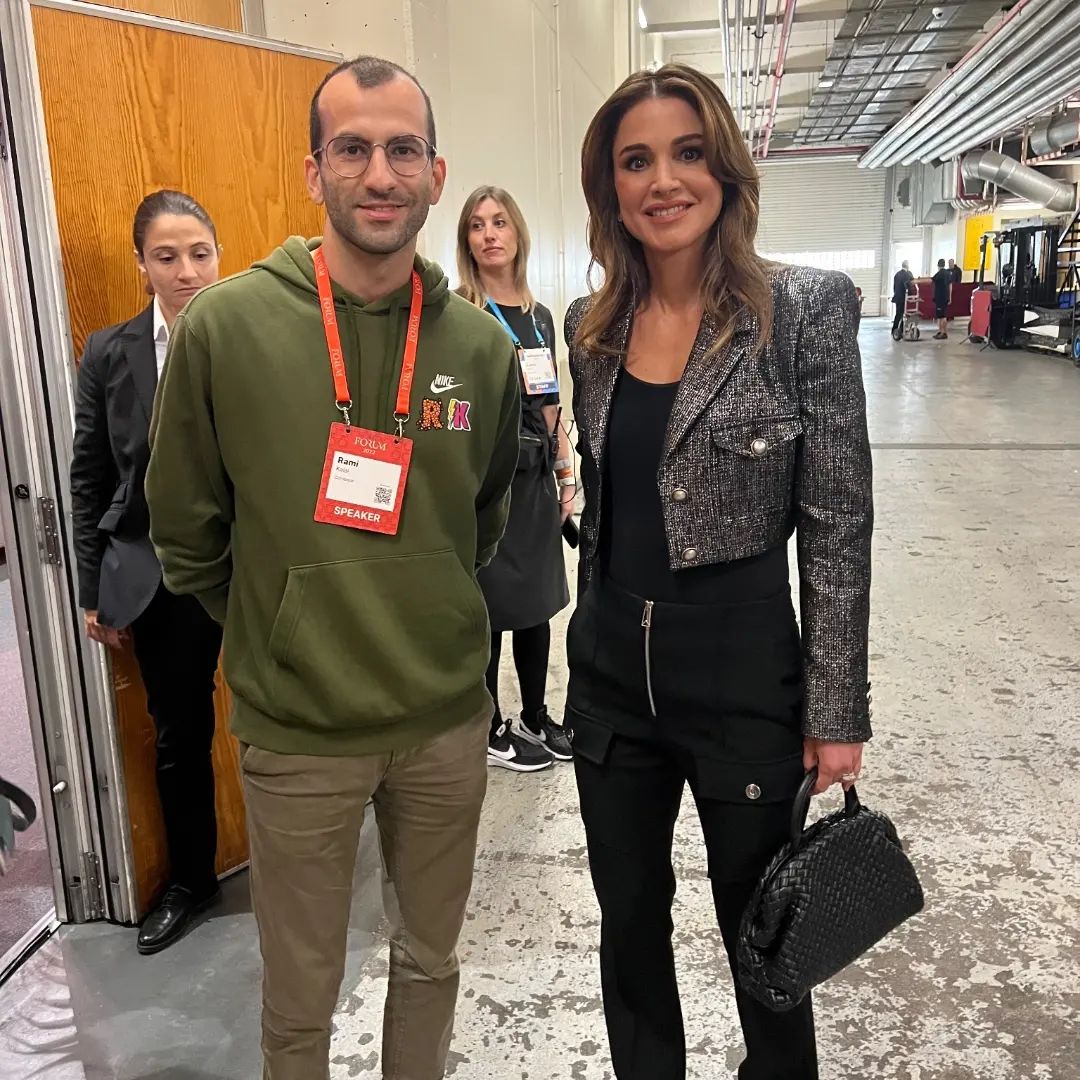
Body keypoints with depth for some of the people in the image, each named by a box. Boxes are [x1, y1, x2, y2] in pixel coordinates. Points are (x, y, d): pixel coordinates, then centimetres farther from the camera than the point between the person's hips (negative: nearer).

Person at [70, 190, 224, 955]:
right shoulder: (110, 354, 1)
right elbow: (90, 480, 6)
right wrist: (95, 591, 5)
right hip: (161, 579, 2)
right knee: (179, 737, 16)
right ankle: (191, 880, 38)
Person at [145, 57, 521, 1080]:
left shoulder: (481, 345, -3)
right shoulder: (223, 324, -12)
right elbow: (186, 530, -1)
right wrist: (273, 631, 7)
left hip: (448, 722, 3)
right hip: (296, 731, -2)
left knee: (429, 962, 23)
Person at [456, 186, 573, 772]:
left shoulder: (540, 316, 12)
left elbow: (550, 406, 15)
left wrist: (566, 471, 12)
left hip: (535, 477, 6)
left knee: (537, 600, 13)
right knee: (490, 605, 2)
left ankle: (536, 718, 28)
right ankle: (492, 730, 18)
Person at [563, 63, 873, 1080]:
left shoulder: (806, 306, -12)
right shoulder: (591, 323, 2)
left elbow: (838, 522, -10)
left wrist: (837, 708, -9)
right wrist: (602, 632, 15)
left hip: (744, 670, -4)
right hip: (610, 670, 5)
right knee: (628, 920, 20)